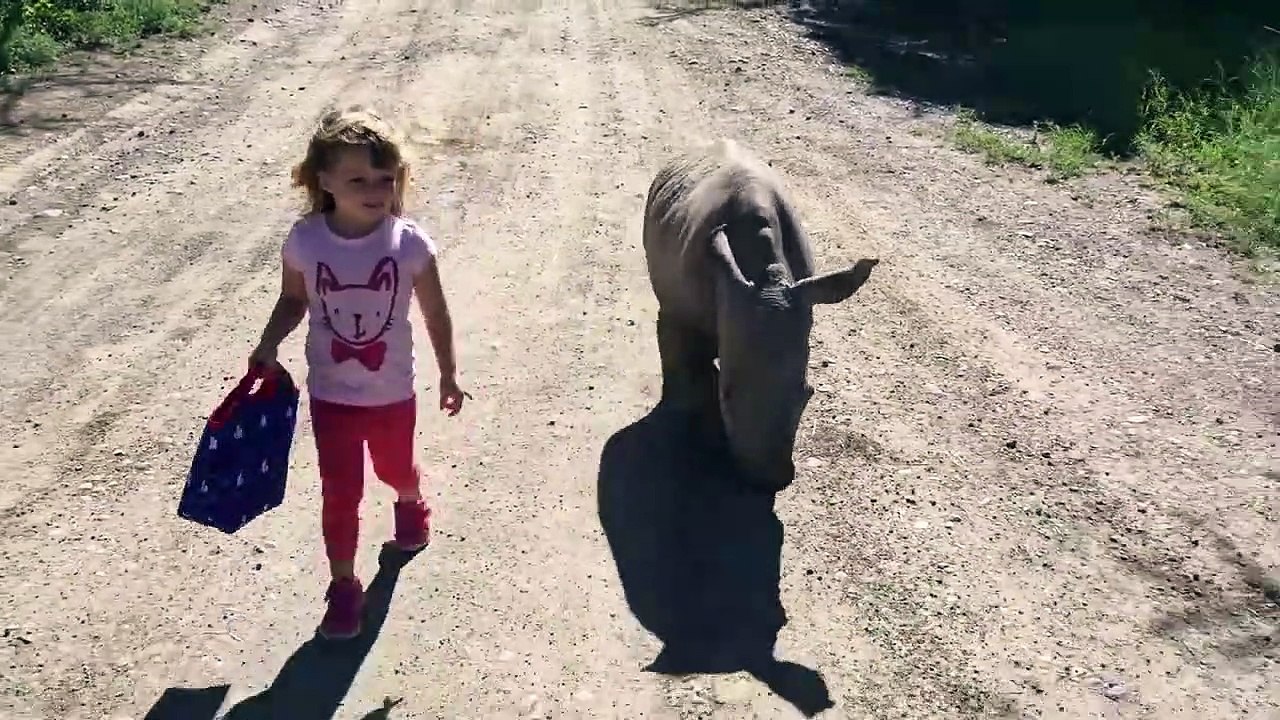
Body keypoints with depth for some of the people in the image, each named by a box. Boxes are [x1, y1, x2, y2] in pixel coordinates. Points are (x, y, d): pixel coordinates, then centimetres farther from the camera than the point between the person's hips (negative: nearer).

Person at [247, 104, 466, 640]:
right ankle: (343, 584, 28)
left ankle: (411, 502, 61)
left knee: (395, 469, 25)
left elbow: (435, 314, -6)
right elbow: (293, 301, 2)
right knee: (340, 493, 8)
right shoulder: (304, 241, -16)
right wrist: (267, 348, -13)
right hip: (331, 394, 0)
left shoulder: (410, 244, -20)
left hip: (392, 393, 0)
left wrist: (448, 376, 2)